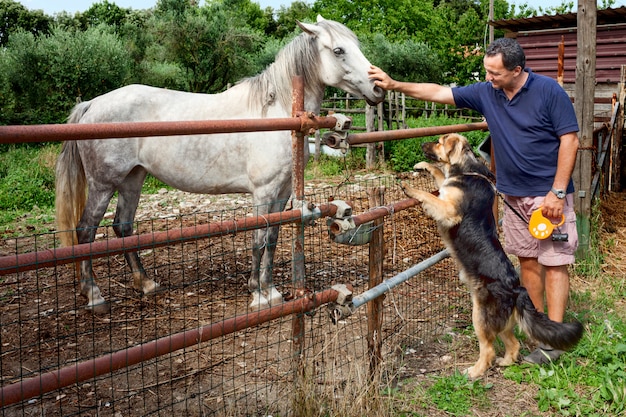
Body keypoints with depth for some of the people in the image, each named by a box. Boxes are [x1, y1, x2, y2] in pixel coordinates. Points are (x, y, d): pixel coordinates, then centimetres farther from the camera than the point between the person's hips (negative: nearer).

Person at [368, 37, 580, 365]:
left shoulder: (549, 91, -13)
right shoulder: (486, 93, 2)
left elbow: (570, 140, -13)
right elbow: (439, 92, 5)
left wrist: (557, 192, -17)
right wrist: (394, 85, -2)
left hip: (549, 194, -6)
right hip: (513, 194, 6)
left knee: (554, 263, -4)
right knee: (527, 261, 12)